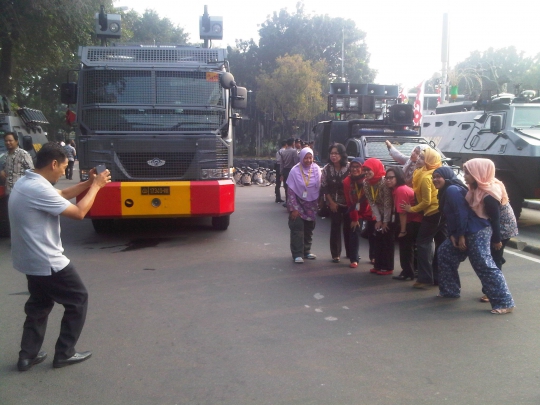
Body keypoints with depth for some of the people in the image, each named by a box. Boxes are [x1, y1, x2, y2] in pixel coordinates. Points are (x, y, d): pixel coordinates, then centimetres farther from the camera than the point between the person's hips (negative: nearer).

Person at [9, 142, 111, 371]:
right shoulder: (39, 189, -26)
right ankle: (64, 354, 14)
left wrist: (88, 183, 9)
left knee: (39, 305, 21)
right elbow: (79, 212, -22)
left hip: (30, 260, 10)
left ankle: (27, 356, 25)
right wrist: (96, 186, -11)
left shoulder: (26, 182, 6)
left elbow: (60, 196, 19)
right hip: (47, 262, -10)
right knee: (78, 299, 6)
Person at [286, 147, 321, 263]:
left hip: (311, 204, 4)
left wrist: (318, 204, 3)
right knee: (297, 229, -7)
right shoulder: (295, 171, -14)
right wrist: (294, 208, -15)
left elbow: (320, 188, 3)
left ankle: (306, 251, 24)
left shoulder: (316, 169, -5)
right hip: (298, 203, -3)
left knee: (309, 229, 11)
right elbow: (290, 191, -12)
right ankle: (297, 254, -3)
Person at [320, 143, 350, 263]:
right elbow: (324, 187, -1)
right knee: (335, 227, 2)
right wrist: (331, 202, -6)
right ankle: (335, 254, 11)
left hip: (349, 203, 0)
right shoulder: (326, 169, -5)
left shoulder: (349, 167, -10)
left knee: (349, 227, 8)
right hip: (334, 203, 1)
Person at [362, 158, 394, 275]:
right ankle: (378, 265, 19)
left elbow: (387, 203, -22)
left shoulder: (384, 182, -25)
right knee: (376, 240, 8)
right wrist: (378, 220, -9)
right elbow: (372, 202, -6)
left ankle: (388, 267, 5)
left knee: (387, 240, -3)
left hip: (389, 214, -6)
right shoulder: (366, 183, -7)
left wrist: (385, 221, -18)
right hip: (378, 215, 6)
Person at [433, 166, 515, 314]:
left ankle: (504, 302, -7)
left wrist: (461, 236, -18)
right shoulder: (445, 192, 19)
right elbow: (450, 217, 17)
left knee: (485, 266, -12)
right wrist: (452, 235, 4)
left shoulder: (452, 190, -13)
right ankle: (450, 290, 26)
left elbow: (462, 213, -20)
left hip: (477, 232, -11)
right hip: (465, 233, 11)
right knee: (445, 252, 18)